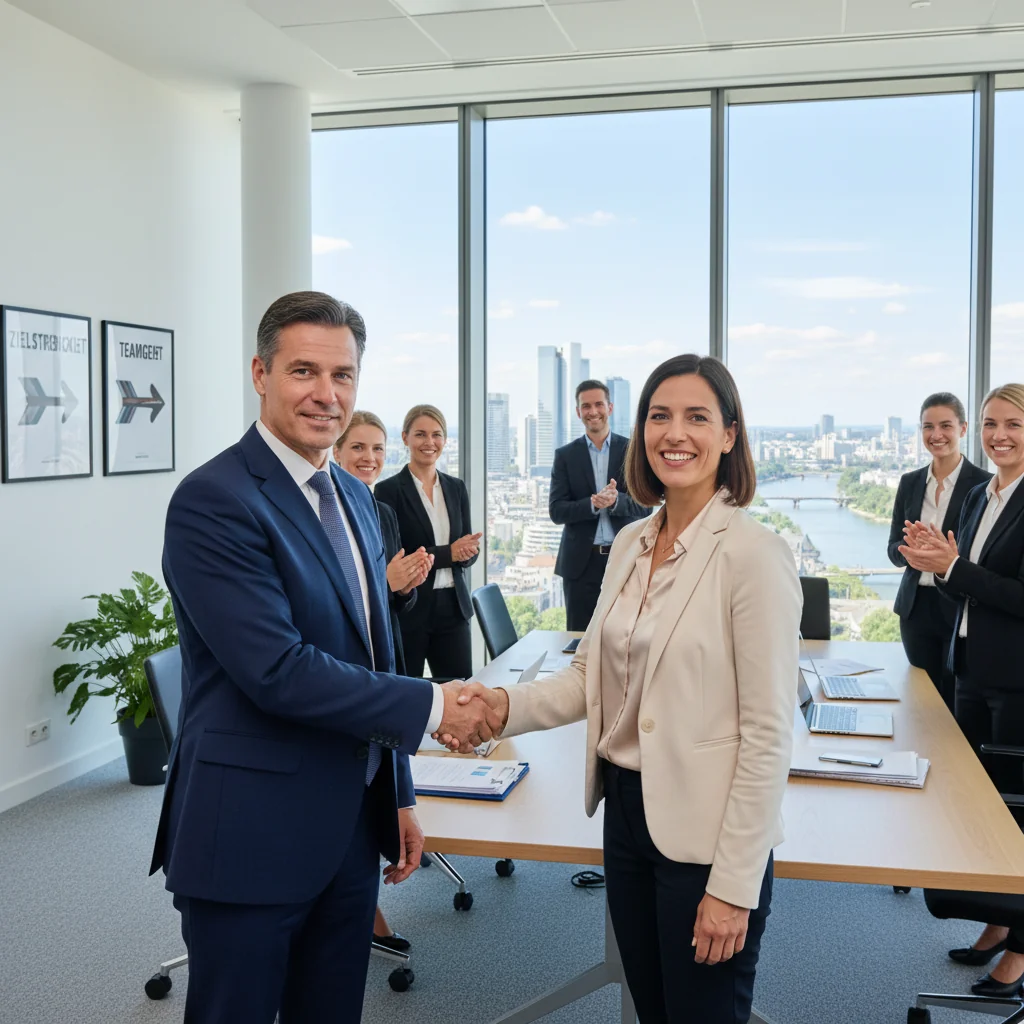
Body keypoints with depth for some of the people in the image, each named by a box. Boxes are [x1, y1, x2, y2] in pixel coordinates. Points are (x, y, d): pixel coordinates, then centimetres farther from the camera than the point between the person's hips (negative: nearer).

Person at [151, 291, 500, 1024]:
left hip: (351, 825, 8)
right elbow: (278, 672, -24)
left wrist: (399, 795, 16)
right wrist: (433, 705, -16)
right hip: (250, 833, -7)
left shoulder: (357, 498, 10)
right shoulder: (214, 501, -17)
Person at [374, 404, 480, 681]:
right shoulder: (388, 490, -6)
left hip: (453, 607, 5)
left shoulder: (456, 488, 11)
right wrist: (447, 553, -18)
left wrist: (467, 551, -12)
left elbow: (469, 548, 12)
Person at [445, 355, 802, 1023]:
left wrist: (734, 884, -17)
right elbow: (594, 676, 8)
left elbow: (768, 735, -17)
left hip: (704, 834, -6)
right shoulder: (630, 544, 5)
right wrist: (507, 705, -11)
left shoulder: (754, 554, -16)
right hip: (627, 811, 7)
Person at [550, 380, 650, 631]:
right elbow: (556, 511, -3)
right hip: (581, 562, 0)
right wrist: (593, 504, -20)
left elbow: (645, 507, -1)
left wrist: (616, 500, -22)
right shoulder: (565, 455, 5)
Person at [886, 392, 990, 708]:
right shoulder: (910, 482, 8)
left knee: (957, 704, 1)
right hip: (916, 608, 4)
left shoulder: (984, 484, -6)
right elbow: (894, 549, 8)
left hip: (962, 611, -4)